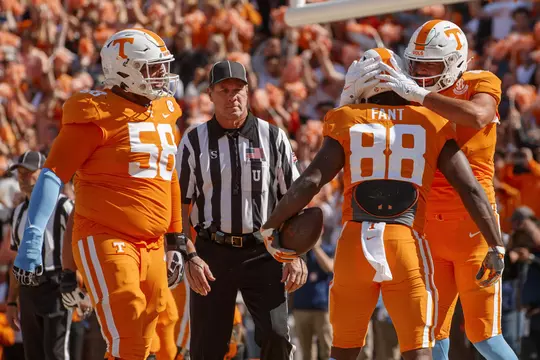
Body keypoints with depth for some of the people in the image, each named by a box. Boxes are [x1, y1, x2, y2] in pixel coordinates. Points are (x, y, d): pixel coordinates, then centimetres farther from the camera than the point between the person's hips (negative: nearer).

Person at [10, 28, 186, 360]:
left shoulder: (164, 112, 15)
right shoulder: (99, 115, -9)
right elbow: (53, 175, -12)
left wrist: (174, 243, 26)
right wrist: (32, 239, -21)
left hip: (150, 246, 8)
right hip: (105, 241, -7)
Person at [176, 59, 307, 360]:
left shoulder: (273, 138, 4)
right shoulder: (194, 142, 3)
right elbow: (180, 205, 4)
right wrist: (190, 257, -7)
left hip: (262, 252, 0)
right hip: (212, 252, 1)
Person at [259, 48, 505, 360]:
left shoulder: (349, 125, 6)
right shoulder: (433, 125, 7)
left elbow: (310, 183, -2)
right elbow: (471, 190, 2)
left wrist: (270, 227, 9)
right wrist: (496, 247, 7)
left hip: (356, 241, 1)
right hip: (406, 243, -1)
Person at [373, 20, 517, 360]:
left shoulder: (480, 85, -2)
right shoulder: (411, 96, 11)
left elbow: (477, 117, -26)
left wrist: (420, 94, -25)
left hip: (472, 225, -5)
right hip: (428, 226, 5)